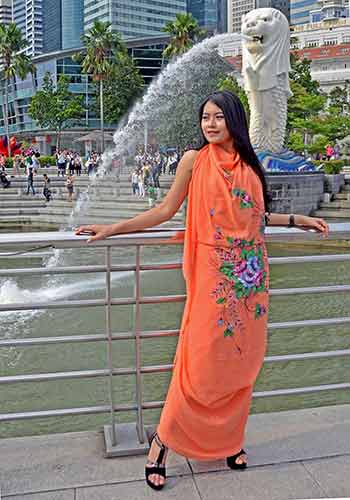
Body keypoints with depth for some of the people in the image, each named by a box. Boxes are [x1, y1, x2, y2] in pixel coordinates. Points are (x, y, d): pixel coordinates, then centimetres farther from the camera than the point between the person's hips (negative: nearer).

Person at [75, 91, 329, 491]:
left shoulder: (249, 164, 11)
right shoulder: (194, 160, 0)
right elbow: (165, 210, 1)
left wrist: (297, 220, 19)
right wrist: (112, 228, -5)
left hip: (250, 274, 4)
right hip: (214, 274, -4)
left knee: (242, 361, 9)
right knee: (201, 363, -4)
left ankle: (230, 438, 27)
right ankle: (163, 440, 14)